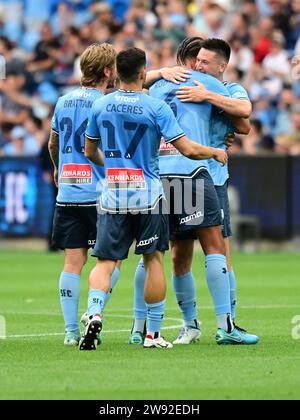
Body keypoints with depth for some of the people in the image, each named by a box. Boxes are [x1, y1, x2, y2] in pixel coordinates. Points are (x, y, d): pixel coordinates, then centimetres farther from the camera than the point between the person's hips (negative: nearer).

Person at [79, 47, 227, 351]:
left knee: (105, 262, 3)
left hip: (112, 197, 2)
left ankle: (94, 313, -23)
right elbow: (188, 149, -10)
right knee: (153, 260, 8)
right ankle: (153, 333, 9)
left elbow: (90, 151, 16)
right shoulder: (156, 108, -8)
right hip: (147, 197, -2)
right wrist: (216, 152, 9)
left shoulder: (101, 106, 4)